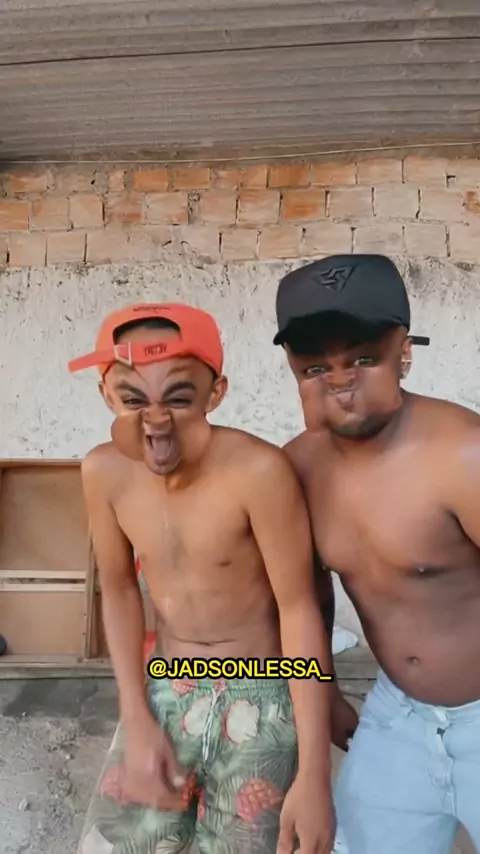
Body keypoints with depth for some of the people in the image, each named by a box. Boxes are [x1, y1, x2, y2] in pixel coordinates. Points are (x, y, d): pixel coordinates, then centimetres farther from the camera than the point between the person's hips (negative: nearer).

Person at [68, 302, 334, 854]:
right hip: (164, 693, 4)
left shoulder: (259, 471, -27)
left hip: (259, 702, -4)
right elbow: (119, 590, 1)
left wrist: (314, 772, -15)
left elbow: (298, 608, -19)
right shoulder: (104, 472, -12)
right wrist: (138, 721, -1)